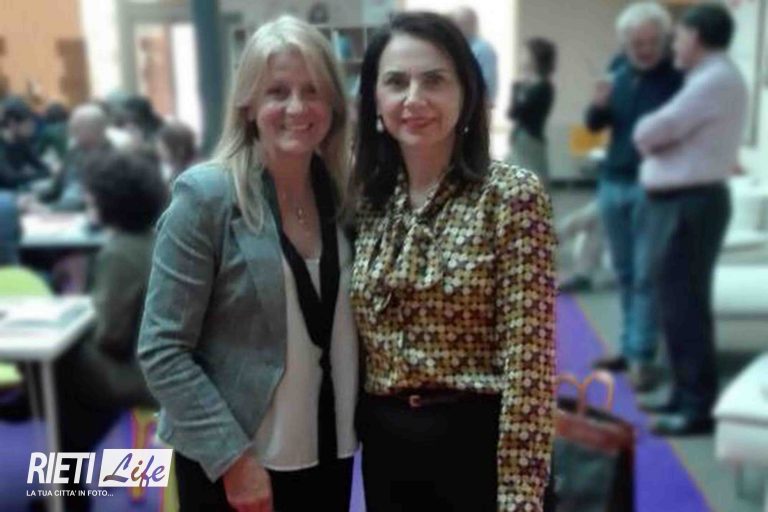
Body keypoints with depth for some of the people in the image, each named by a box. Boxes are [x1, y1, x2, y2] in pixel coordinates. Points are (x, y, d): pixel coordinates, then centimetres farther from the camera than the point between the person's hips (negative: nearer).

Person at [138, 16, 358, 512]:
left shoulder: (342, 193, 0)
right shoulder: (207, 195, -14)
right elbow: (162, 350, -14)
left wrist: (354, 418, -1)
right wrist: (232, 457, -16)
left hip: (328, 450, 5)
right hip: (232, 461, -4)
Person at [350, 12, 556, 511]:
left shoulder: (512, 194, -13)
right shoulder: (369, 199, 3)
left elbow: (529, 363, -15)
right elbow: (361, 338, 9)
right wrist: (358, 430, 9)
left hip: (475, 447, -5)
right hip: (385, 448, 5)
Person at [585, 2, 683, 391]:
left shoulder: (678, 76, -8)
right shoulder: (619, 70, 7)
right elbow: (595, 125, 11)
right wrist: (598, 105, -11)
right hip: (613, 182, 5)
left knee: (647, 276, -2)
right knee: (625, 274, 13)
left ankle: (641, 358, 4)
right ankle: (630, 347, 24)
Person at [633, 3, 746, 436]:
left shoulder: (716, 79, -14)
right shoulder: (710, 78, 20)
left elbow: (653, 131, -18)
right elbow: (676, 133, 17)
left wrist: (641, 132, 2)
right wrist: (653, 137, -1)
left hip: (691, 203, -10)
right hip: (681, 201, 10)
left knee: (685, 303, -7)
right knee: (678, 301, 15)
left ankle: (699, 406, -1)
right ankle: (686, 394, 25)